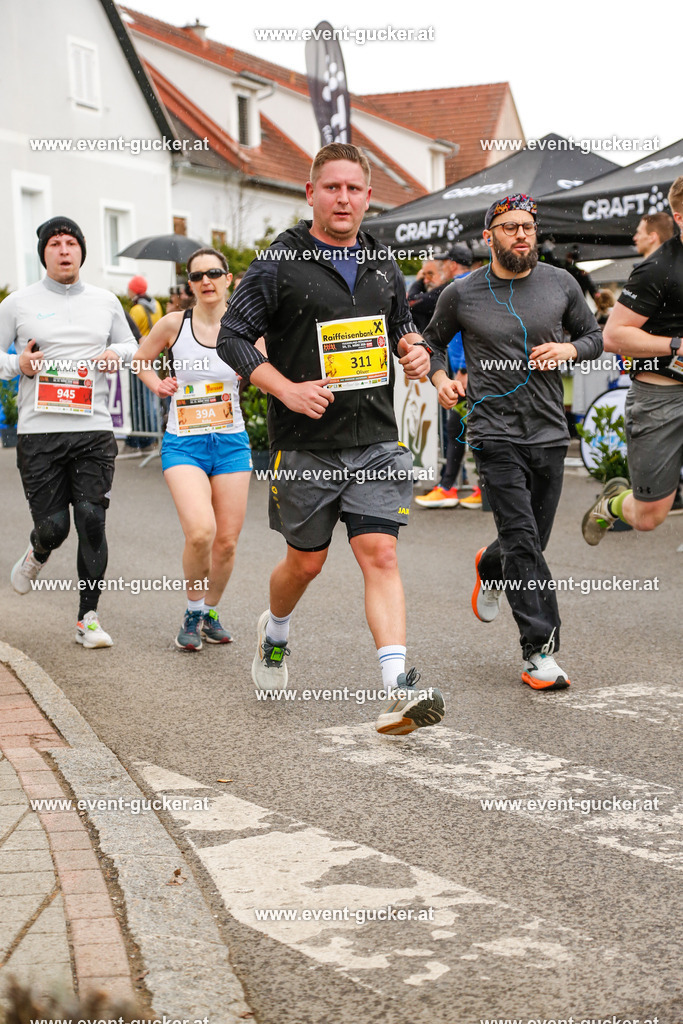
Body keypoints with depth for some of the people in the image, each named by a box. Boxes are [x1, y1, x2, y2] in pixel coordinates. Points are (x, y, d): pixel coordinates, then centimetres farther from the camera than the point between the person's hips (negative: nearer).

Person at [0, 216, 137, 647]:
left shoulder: (106, 301, 12)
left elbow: (130, 344, 24)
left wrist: (116, 354, 2)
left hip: (94, 431, 2)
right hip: (39, 433, -1)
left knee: (92, 521, -6)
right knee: (53, 525, -1)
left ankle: (88, 618, 5)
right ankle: (37, 555, 37)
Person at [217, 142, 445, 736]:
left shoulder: (383, 264, 10)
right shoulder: (280, 263, -5)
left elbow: (403, 329, 25)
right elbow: (232, 337, -6)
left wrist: (416, 353, 1)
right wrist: (288, 390, -17)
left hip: (375, 440, 3)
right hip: (305, 446, -2)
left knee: (380, 555, -9)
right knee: (307, 562, 11)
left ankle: (400, 691, -16)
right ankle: (275, 632, 43)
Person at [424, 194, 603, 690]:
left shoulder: (561, 283, 5)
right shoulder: (462, 294, 0)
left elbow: (595, 335, 16)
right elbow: (433, 340, 17)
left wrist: (569, 349, -6)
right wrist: (440, 378, -2)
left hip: (549, 432, 3)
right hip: (495, 434, -3)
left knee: (533, 540, 13)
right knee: (523, 541, -12)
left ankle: (489, 567, 48)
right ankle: (540, 650, -7)